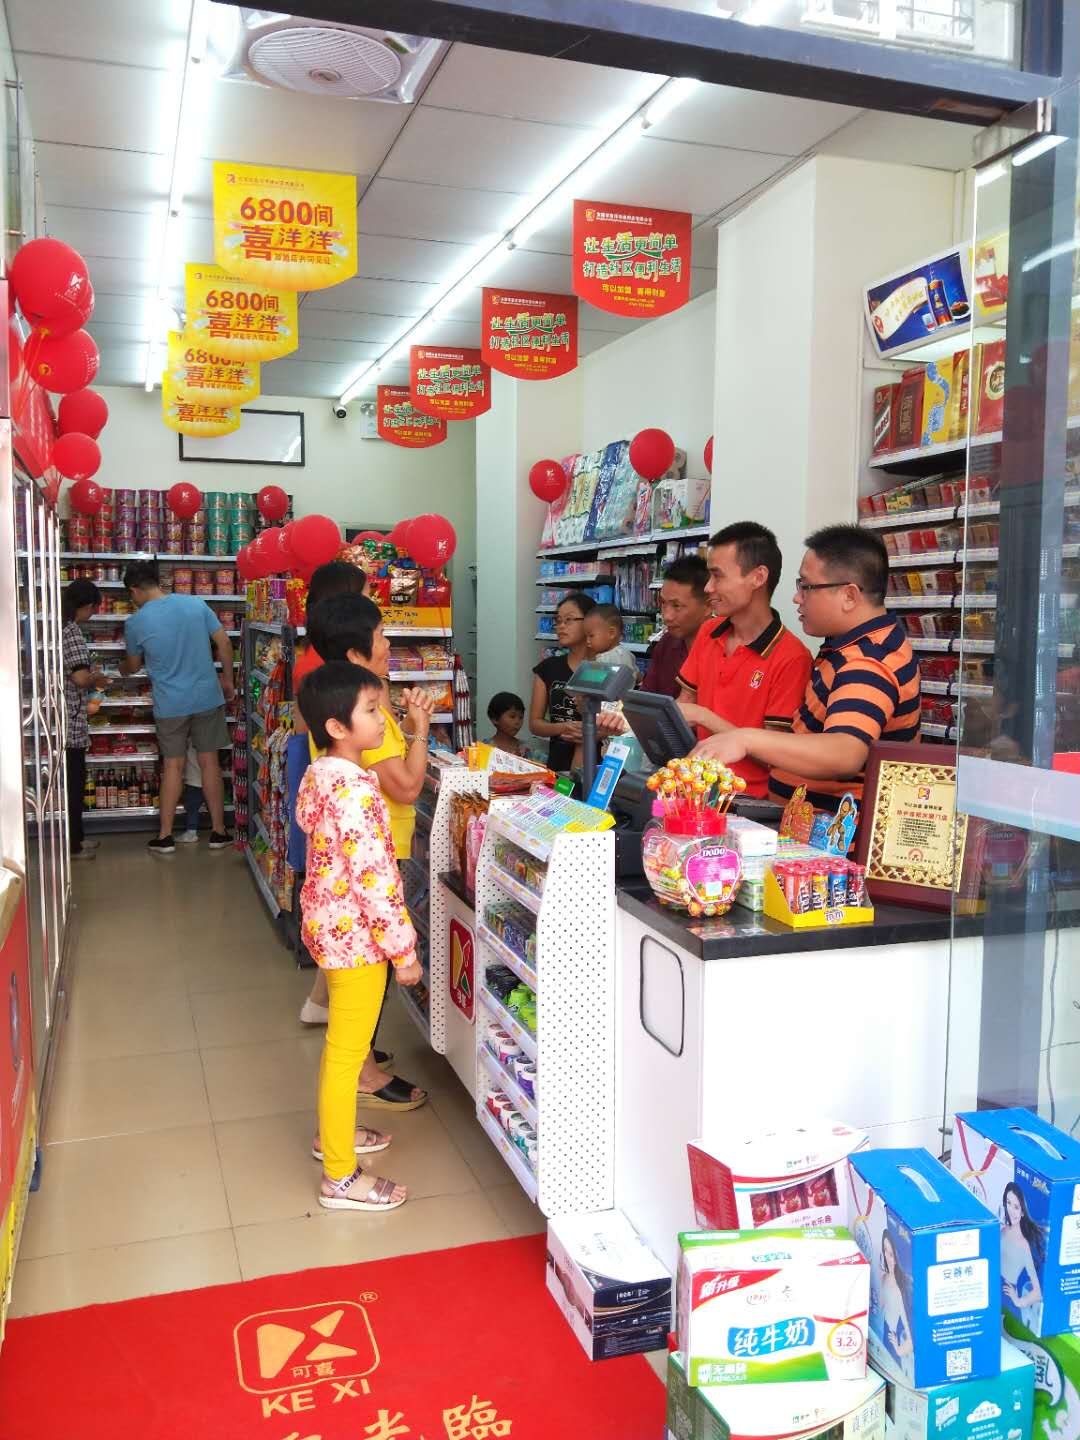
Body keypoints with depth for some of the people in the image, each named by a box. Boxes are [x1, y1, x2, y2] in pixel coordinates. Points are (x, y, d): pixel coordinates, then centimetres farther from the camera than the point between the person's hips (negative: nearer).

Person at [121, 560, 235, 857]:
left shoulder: (135, 623, -5)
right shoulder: (196, 604, -1)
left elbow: (133, 665, 12)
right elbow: (224, 643, 0)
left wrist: (121, 668, 36)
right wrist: (227, 680, 12)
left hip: (170, 704, -1)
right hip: (208, 698, 1)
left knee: (173, 766, 10)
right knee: (210, 762, 10)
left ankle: (165, 837, 16)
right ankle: (218, 832, 16)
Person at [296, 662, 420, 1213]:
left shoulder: (318, 775, 4)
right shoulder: (355, 791, -27)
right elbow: (373, 879, -26)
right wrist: (403, 949, -18)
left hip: (327, 920, 10)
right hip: (357, 932, -10)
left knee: (341, 1040, 25)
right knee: (348, 1052, 3)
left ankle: (333, 1131, 44)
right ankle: (340, 1178, 16)